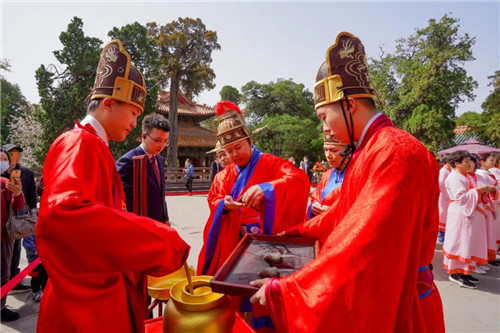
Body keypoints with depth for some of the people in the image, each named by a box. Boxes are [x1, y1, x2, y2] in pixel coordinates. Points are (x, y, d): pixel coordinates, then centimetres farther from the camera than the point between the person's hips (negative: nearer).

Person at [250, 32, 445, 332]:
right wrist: (300, 230, 22)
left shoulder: (396, 153, -24)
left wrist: (283, 291, -26)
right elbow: (346, 213, 16)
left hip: (394, 307, -8)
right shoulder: (367, 151, 6)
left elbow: (365, 245, -30)